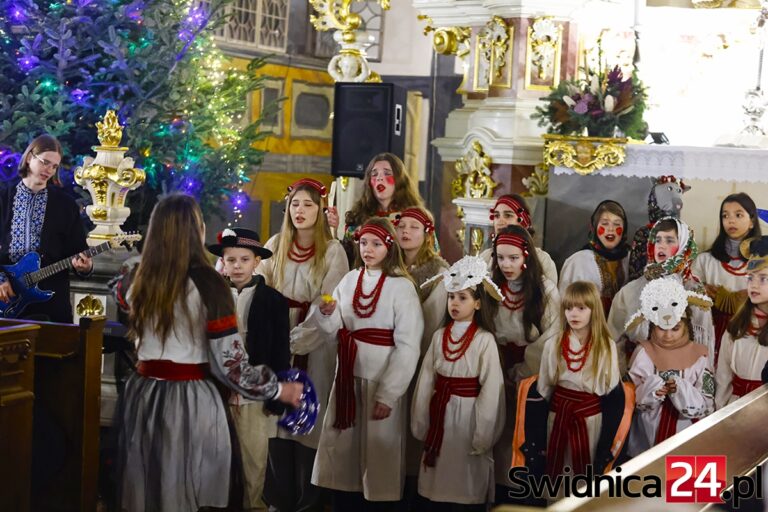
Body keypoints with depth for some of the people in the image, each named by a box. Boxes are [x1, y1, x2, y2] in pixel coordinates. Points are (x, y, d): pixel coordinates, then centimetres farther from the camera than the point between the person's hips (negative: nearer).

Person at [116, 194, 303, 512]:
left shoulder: (137, 281, 2)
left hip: (143, 393, 5)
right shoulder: (207, 283, -14)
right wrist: (280, 389, -2)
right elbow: (231, 364, -15)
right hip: (191, 400, -5)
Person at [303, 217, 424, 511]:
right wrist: (326, 313, -14)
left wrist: (388, 394, -16)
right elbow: (334, 328, 9)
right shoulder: (350, 280, 8)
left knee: (378, 452, 3)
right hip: (348, 376, 5)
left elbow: (408, 346, -13)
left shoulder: (402, 286, -9)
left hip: (381, 380, -5)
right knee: (341, 448, 10)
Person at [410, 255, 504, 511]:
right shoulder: (439, 336, 4)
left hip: (468, 412, -4)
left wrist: (483, 435, -11)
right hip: (440, 412, 4)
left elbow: (491, 390, -11)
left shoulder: (484, 339, -10)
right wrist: (420, 423, 4)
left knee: (467, 486, 3)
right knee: (433, 487, 10)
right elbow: (426, 380, 5)